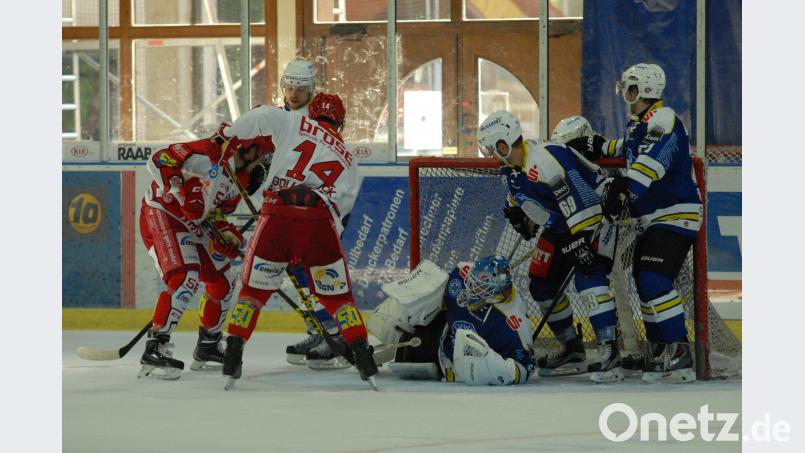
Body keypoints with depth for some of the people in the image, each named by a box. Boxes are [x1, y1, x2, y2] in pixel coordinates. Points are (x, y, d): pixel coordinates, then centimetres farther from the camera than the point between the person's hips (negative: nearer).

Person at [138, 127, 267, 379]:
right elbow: (159, 160, -27)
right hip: (161, 214, -10)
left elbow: (217, 211, 11)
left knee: (223, 280, 14)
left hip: (192, 225, 10)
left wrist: (226, 232, -9)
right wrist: (180, 191, -34)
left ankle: (207, 348, 31)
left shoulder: (241, 177, 6)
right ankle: (155, 349, -29)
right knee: (186, 278, -27)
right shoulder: (207, 153, -23)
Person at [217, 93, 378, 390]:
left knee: (255, 286, 14)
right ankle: (362, 357, 5)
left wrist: (231, 134, 16)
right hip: (321, 224, 1)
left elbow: (262, 117, 0)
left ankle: (232, 357, 6)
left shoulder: (295, 123, 16)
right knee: (337, 295, 16)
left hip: (277, 216, -1)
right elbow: (343, 203, 20)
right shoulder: (347, 159, 26)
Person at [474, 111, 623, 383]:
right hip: (559, 225, 10)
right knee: (541, 284, 10)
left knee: (588, 277, -26)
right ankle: (572, 349, 21)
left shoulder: (545, 160, -31)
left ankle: (609, 351, -32)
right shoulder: (512, 164, 0)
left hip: (595, 215, -10)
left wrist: (581, 242, -36)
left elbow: (580, 202, -35)